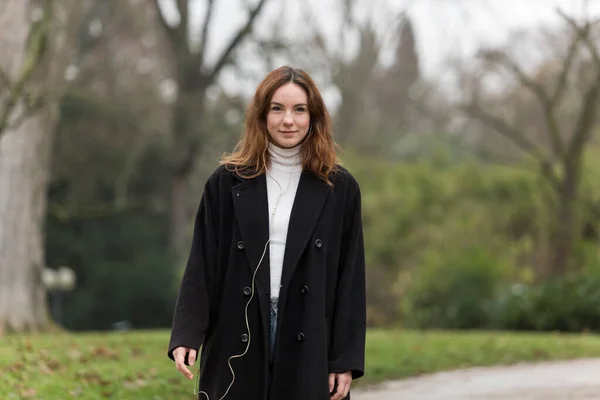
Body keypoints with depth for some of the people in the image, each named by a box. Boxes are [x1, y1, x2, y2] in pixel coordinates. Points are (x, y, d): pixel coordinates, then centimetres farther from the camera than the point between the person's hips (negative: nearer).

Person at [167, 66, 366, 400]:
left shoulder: (340, 187, 4)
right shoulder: (227, 182, 4)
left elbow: (351, 278, 4)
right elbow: (202, 268, 3)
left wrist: (347, 359, -2)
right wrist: (187, 336, -9)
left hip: (309, 348, 0)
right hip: (238, 345, 0)